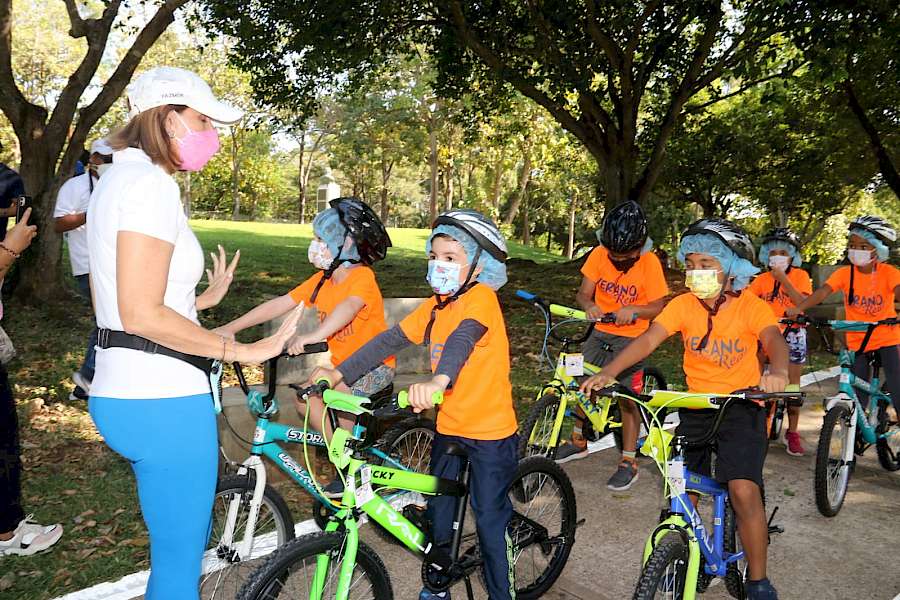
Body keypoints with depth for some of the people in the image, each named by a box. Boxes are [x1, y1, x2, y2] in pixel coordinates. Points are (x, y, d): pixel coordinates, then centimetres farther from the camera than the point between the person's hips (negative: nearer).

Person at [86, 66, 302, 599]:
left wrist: (204, 299, 25)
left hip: (126, 391, 11)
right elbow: (143, 315, -23)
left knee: (185, 538, 26)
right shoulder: (152, 182, -16)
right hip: (162, 399, -11)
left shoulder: (119, 177, 16)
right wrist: (243, 350, -18)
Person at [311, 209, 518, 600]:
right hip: (448, 429, 7)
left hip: (491, 434, -6)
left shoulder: (481, 297, -17)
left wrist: (437, 381, -55)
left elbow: (462, 339, -36)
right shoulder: (434, 307, 3)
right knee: (438, 514, 16)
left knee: (490, 520, 5)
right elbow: (389, 341, 0)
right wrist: (338, 373, -9)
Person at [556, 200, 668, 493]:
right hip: (600, 332, 4)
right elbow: (583, 293, -5)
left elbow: (658, 306, -12)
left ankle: (629, 462, 13)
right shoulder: (599, 254, -9)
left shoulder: (649, 263, -16)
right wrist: (589, 306, -28)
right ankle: (579, 440, 29)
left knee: (627, 399, -1)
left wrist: (633, 309, -32)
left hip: (631, 337, -3)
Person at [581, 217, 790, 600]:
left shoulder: (750, 306, -9)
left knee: (744, 489, -17)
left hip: (742, 405, -3)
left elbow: (773, 339, -27)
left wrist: (777, 371, -50)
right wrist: (607, 373, -32)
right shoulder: (683, 305, -5)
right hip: (696, 406, 3)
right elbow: (647, 340, -16)